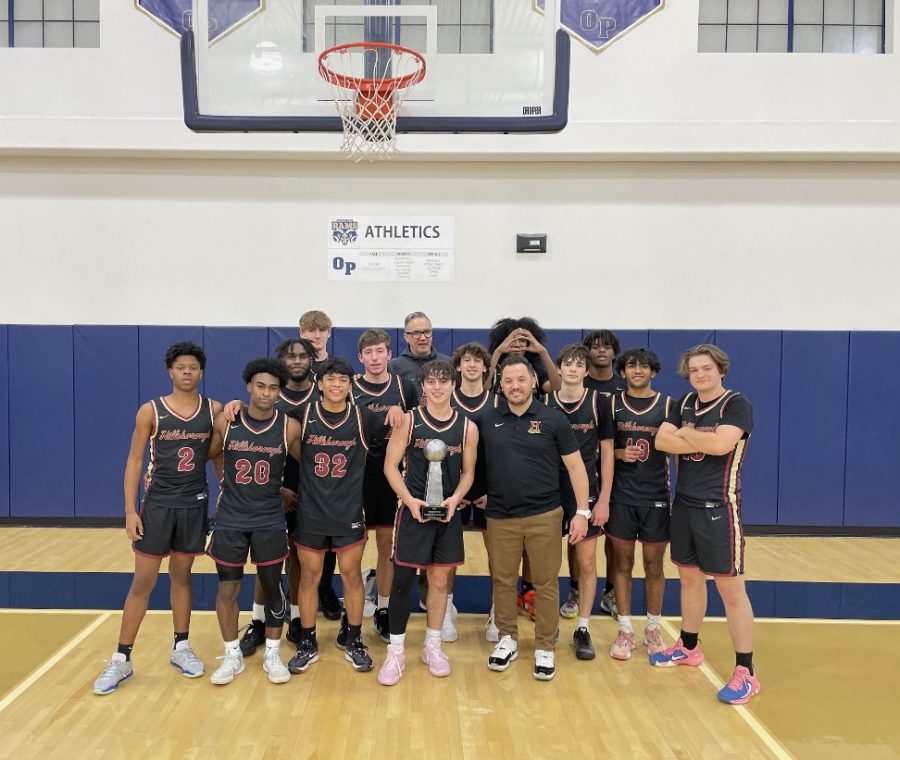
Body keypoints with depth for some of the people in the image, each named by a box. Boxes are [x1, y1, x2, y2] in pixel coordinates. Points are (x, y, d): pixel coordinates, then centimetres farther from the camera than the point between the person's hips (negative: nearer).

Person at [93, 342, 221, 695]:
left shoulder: (214, 410, -1)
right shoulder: (150, 411, -6)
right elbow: (134, 461, -5)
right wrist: (130, 510, -10)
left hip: (195, 504, 2)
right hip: (157, 504, -2)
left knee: (182, 575, 14)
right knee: (142, 582, 3)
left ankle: (181, 648, 26)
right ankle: (121, 660, 13)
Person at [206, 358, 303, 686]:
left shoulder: (290, 427, -9)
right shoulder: (225, 422, -6)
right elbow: (208, 456, 8)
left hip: (270, 521, -1)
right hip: (230, 520, 1)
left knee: (273, 588, 8)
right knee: (227, 590, 8)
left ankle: (272, 654, 25)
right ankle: (232, 655, 25)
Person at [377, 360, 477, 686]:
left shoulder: (467, 427, 0)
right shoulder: (409, 420, -5)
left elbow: (468, 473, 7)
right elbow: (390, 466, -5)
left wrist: (454, 499, -11)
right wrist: (410, 500, -16)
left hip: (448, 513, 2)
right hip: (413, 510, -2)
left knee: (439, 581, 12)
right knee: (402, 579, -1)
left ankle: (432, 647, 28)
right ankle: (395, 651, 13)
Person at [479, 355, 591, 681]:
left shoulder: (553, 419, -4)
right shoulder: (488, 420, 1)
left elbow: (575, 466, -1)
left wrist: (582, 511, -6)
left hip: (545, 515, -2)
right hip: (499, 516, 2)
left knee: (546, 582, 6)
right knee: (502, 580, 11)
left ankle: (545, 647, 21)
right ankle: (507, 639, 29)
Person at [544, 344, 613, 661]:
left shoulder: (598, 402, -3)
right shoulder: (545, 403, 0)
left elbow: (607, 453, -1)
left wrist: (604, 499, -6)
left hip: (586, 492, -1)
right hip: (550, 492, 1)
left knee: (586, 562, 4)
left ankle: (583, 629, 16)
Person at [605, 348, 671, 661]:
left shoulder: (667, 405, 0)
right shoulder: (613, 403, 2)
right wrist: (619, 453, -13)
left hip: (657, 497, 0)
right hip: (621, 497, 1)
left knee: (654, 566, 9)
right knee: (623, 564, 7)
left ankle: (653, 629, 25)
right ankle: (625, 631, 18)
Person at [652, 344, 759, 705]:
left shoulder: (737, 404, -10)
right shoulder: (684, 403, 9)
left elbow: (720, 444, -25)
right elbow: (661, 440, -4)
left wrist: (686, 433, -9)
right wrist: (702, 442, -14)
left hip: (718, 506, -6)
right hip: (684, 503, 7)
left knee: (730, 587, -3)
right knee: (689, 576, 17)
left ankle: (745, 672, 5)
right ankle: (689, 647, 33)